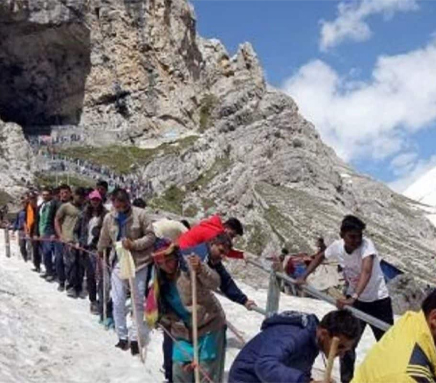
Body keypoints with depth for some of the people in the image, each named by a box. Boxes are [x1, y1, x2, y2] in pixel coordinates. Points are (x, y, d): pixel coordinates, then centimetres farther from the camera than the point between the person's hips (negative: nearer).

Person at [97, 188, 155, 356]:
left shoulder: (140, 214, -12)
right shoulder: (109, 218, -1)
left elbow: (151, 236, -10)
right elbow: (104, 241, 13)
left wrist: (134, 244, -22)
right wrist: (101, 254, 22)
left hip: (139, 262, -3)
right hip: (119, 263, 3)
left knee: (138, 302, 5)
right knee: (118, 302, 4)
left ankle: (135, 338, 15)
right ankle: (122, 337, 18)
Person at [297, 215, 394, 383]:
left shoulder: (366, 245, -29)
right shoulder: (337, 246, -14)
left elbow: (366, 272, -45)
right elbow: (320, 256, 8)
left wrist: (353, 298, -58)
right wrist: (304, 277, 1)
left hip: (378, 301, -4)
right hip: (354, 300, 4)